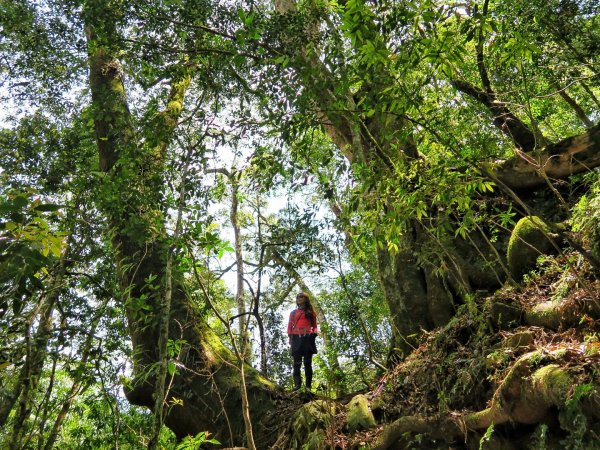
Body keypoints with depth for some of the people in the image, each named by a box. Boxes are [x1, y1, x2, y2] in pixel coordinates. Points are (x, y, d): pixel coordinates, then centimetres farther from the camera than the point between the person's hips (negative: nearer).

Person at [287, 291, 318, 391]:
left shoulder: (310, 312, 18)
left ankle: (308, 385, -5)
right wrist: (290, 338, -1)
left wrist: (314, 333, -4)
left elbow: (314, 326, 16)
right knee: (297, 362, -6)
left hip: (307, 338, -1)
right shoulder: (293, 313, 21)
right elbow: (290, 327, 14)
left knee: (307, 362, -4)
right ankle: (297, 384, -11)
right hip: (296, 338, 1)